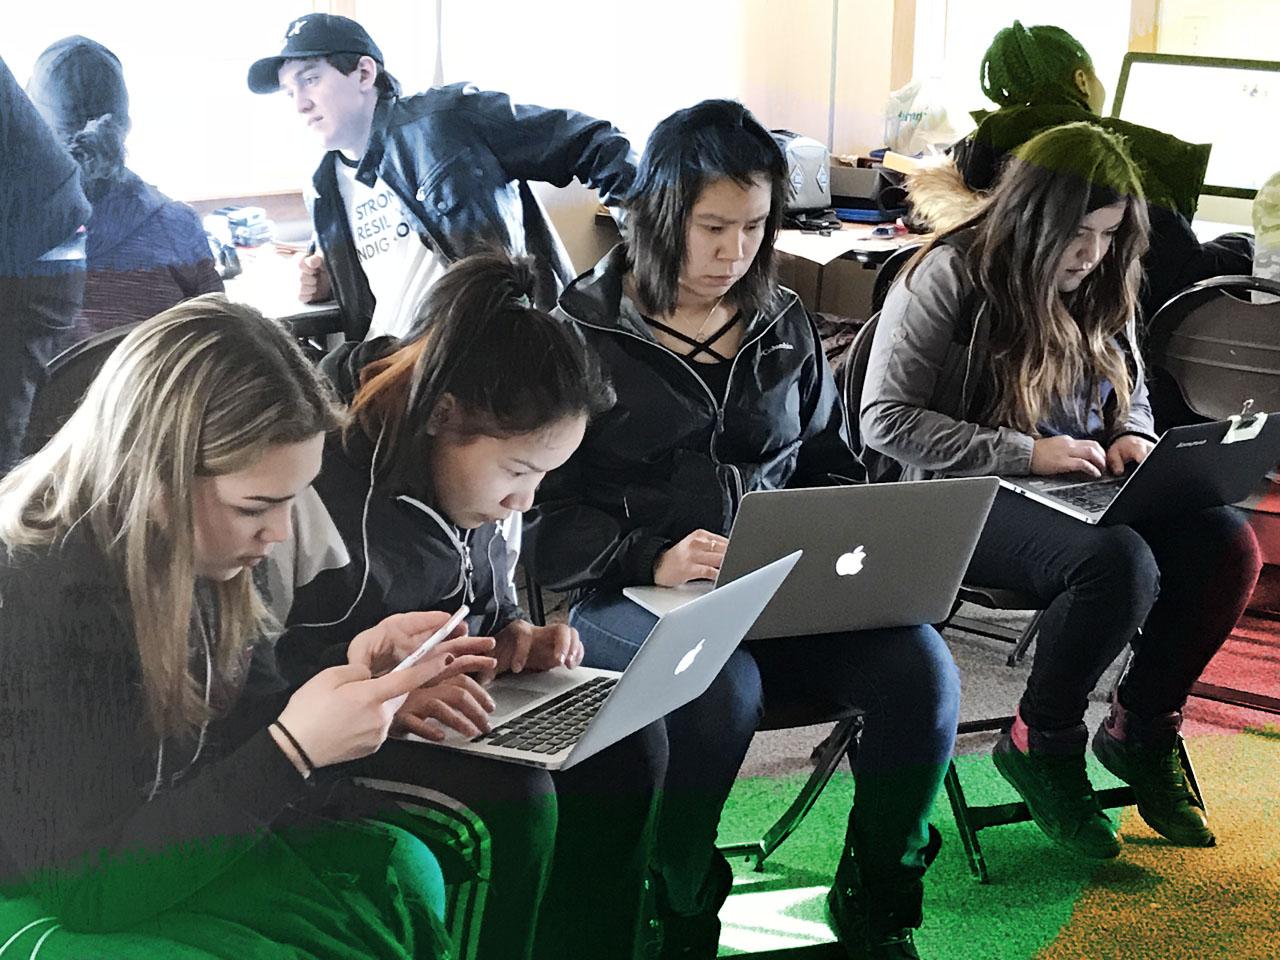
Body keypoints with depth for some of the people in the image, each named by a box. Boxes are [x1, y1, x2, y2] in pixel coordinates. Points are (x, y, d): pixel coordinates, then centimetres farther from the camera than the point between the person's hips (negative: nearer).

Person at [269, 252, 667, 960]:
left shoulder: (463, 458, -1)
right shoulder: (317, 477, -28)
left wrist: (512, 632, -3)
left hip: (442, 699, 8)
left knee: (625, 742, -7)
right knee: (510, 796, -29)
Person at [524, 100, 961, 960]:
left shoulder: (782, 325, 14)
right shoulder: (586, 333, -1)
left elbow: (832, 464, 24)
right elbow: (545, 516, -6)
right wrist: (654, 561, -22)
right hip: (630, 596, -4)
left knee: (922, 669, -23)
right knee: (721, 690, -37)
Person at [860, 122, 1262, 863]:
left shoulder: (1105, 286, 11)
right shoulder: (952, 276, -9)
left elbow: (1135, 397, 25)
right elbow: (885, 419, -13)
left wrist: (1132, 438, -1)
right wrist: (1026, 454, -19)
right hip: (968, 496, -6)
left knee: (1229, 545, -20)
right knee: (1120, 562, -35)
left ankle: (1142, 729, 1)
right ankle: (1043, 745, -9)